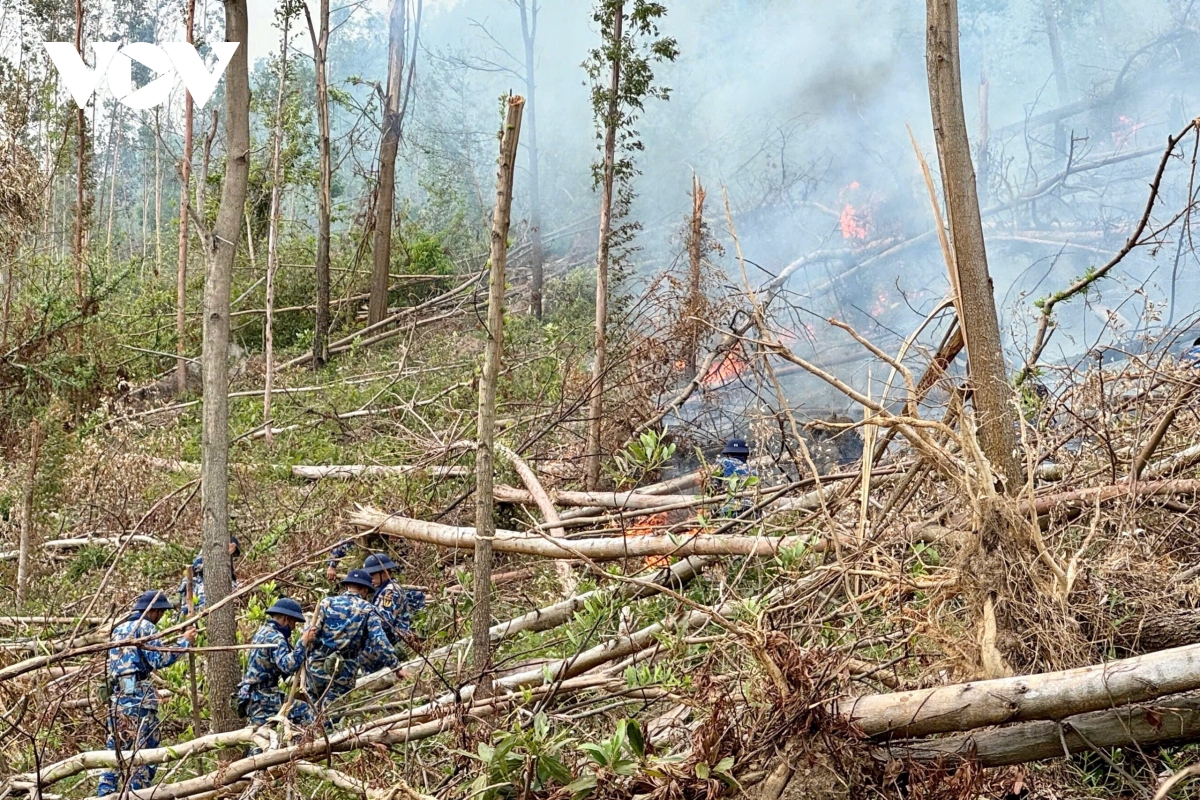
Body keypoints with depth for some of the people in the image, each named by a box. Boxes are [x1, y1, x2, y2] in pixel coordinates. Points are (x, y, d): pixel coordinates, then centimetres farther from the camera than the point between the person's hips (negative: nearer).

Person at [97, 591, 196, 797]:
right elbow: (159, 660, -12)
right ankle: (136, 794, -5)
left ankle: (105, 793, 9)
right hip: (138, 694, -8)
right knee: (144, 748, -3)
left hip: (116, 694, 8)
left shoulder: (119, 628, 20)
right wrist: (184, 642, -5)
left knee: (116, 746, 11)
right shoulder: (145, 626, -5)